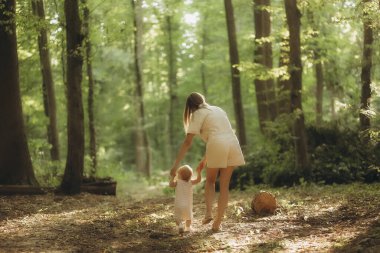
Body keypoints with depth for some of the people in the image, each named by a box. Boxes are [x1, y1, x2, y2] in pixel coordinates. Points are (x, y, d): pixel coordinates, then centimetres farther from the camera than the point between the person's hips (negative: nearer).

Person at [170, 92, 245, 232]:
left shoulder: (198, 114, 8)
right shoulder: (217, 109, 27)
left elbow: (187, 142, 0)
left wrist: (176, 164, -1)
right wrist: (206, 158, 30)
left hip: (217, 146, -5)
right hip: (233, 145, 5)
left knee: (210, 180, 18)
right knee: (224, 184, 10)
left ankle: (208, 212, 0)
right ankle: (217, 222, 8)